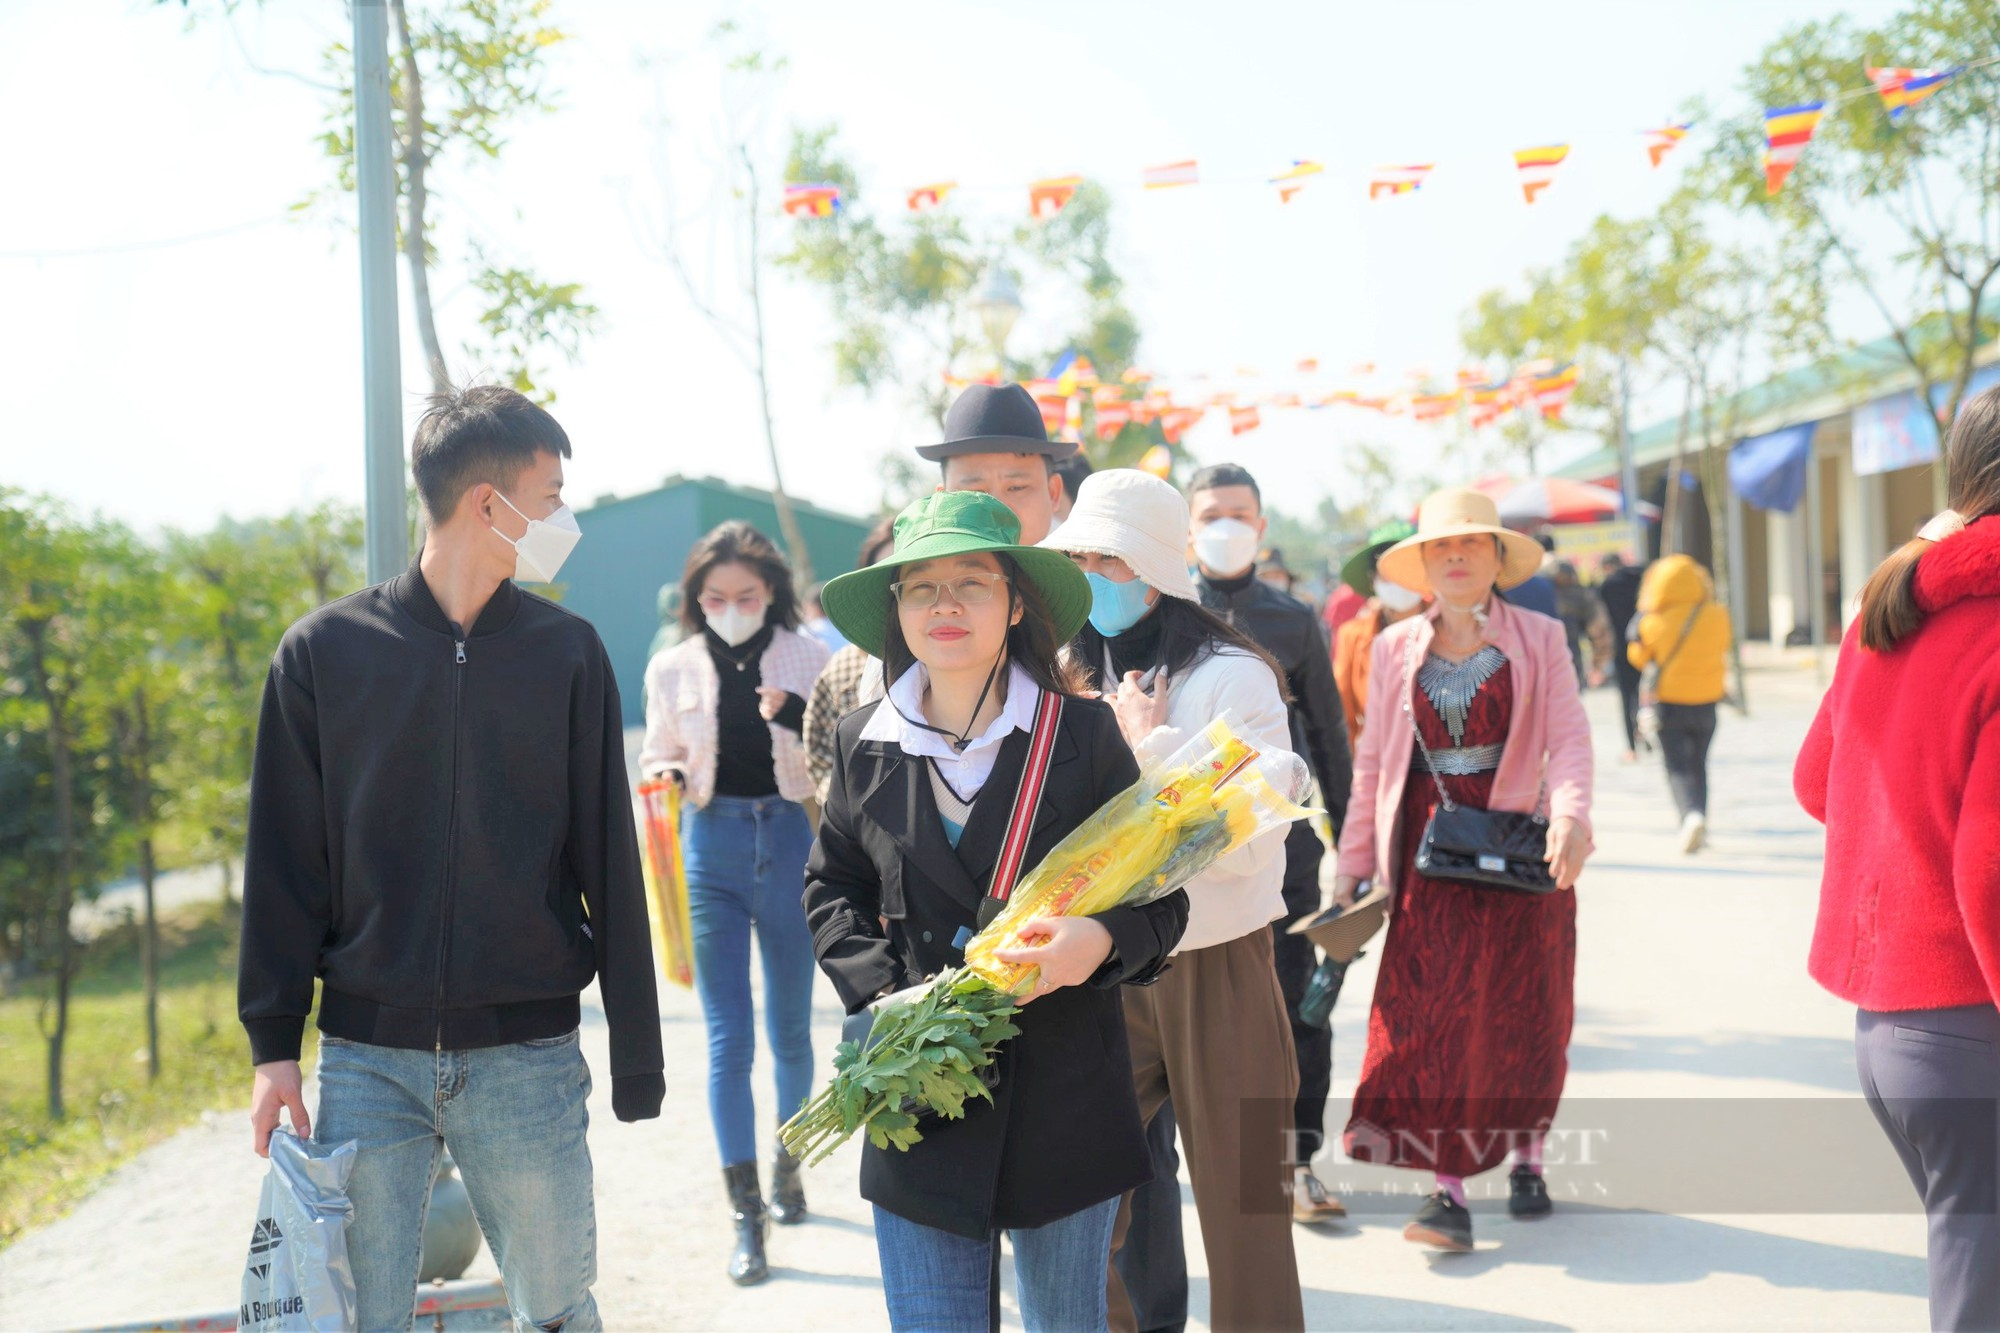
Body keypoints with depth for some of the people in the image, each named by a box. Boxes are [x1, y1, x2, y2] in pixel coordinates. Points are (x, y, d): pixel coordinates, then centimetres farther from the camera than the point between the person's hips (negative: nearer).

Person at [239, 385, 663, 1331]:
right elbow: (283, 862, 3)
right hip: (365, 1058, 0)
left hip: (527, 1061, 1)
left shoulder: (567, 652, 3)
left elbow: (608, 865, 3)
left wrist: (636, 1056, 2)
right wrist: (273, 1042, -1)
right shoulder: (325, 650, 0)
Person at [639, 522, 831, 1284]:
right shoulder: (673, 669, 3)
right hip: (712, 849, 0)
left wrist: (798, 720, -18)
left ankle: (788, 1165, 36)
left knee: (790, 1029, 13)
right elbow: (659, 759, 12)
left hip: (790, 842, 0)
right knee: (729, 1039, -3)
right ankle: (746, 1215, 1)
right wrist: (665, 780, -11)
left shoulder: (809, 661, 0)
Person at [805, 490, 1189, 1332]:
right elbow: (833, 891, 11)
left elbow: (1158, 894, -2)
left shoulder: (1083, 733, -4)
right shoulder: (864, 744, 4)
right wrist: (883, 993, -6)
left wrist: (1100, 940, -24)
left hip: (1064, 1098, -1)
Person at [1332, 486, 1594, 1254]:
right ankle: (1449, 1188, -4)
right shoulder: (1396, 650, 9)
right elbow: (1372, 761, 9)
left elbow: (1568, 738, -8)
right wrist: (1353, 861, 6)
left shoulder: (1538, 640, 3)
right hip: (1427, 851, 1)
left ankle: (1525, 1154, 26)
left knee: (1518, 1012, 4)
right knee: (1431, 1012, -6)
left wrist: (1570, 813, -27)